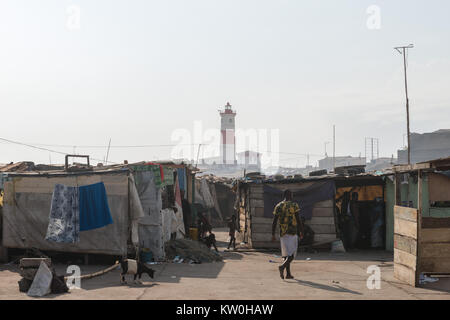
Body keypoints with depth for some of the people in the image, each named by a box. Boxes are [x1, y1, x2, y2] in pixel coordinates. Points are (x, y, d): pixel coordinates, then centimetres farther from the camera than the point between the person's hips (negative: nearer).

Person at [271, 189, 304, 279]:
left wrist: (273, 234, 7)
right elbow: (298, 220, -8)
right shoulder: (294, 205, -5)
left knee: (286, 253, 13)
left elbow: (274, 221, 3)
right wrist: (301, 233, 1)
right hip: (293, 232, -4)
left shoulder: (278, 206, 6)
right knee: (292, 254, -2)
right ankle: (282, 266, -25)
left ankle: (288, 273, 12)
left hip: (283, 233, 4)